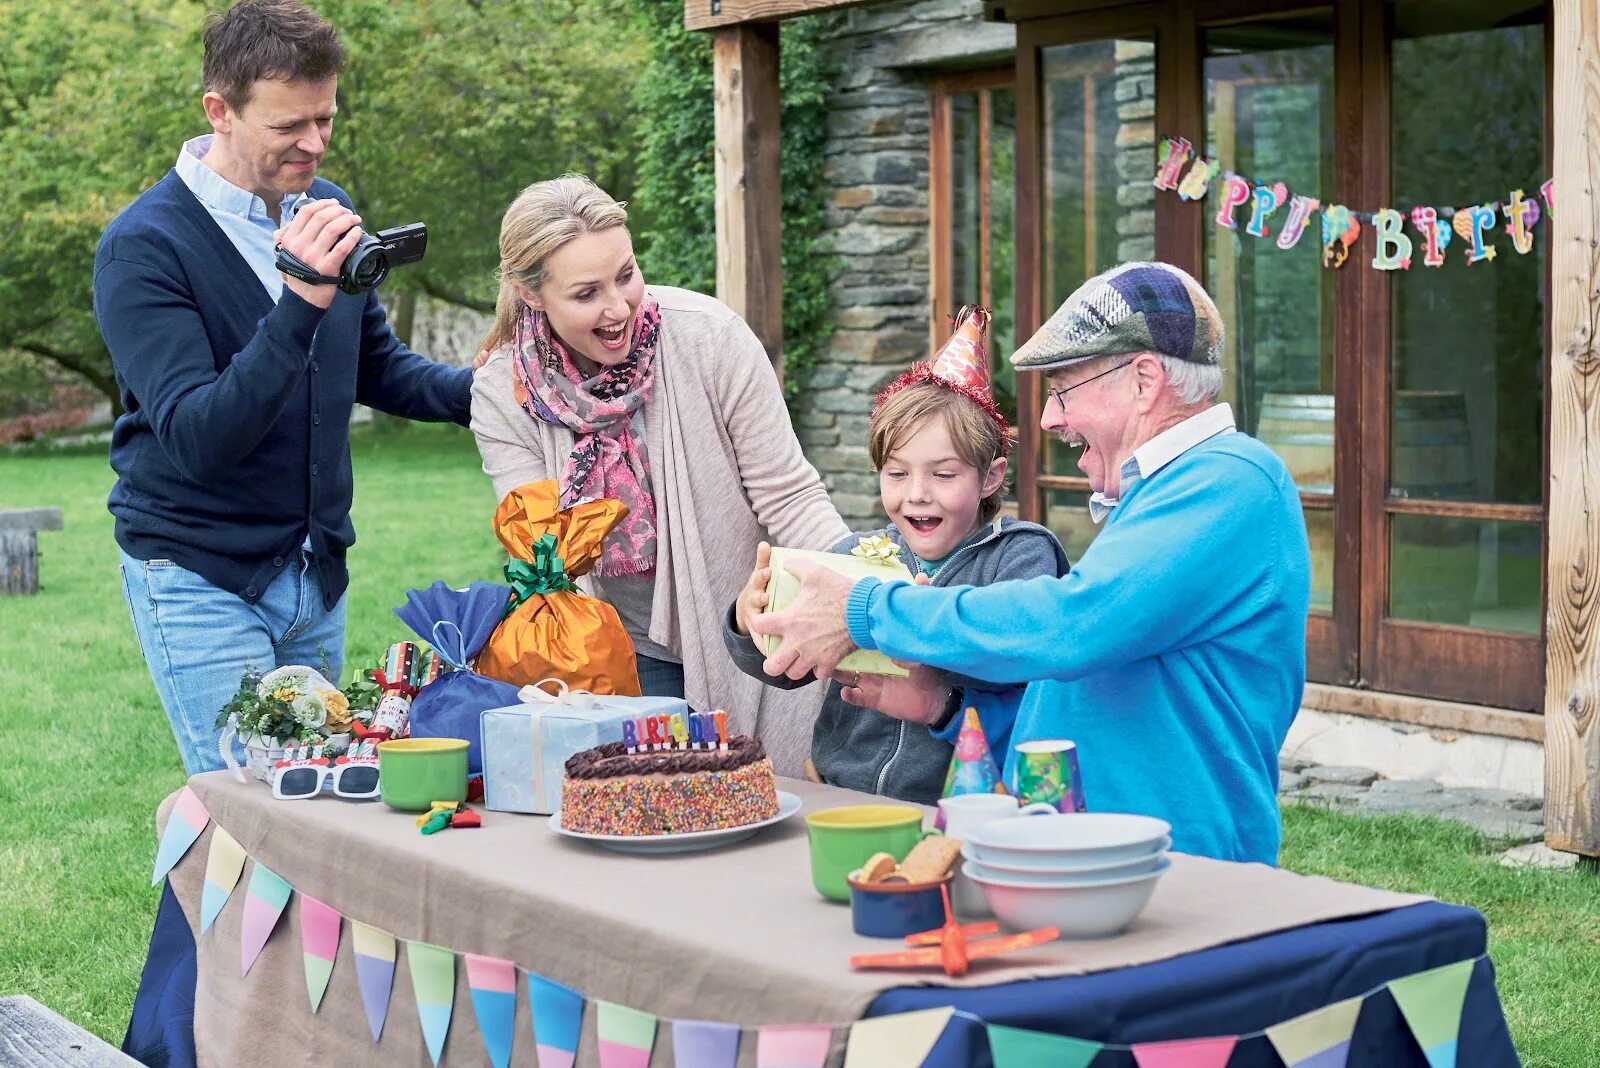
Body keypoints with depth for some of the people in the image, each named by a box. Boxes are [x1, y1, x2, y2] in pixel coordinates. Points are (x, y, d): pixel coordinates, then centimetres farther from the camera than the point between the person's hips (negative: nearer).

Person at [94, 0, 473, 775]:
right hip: (201, 577, -6)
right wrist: (300, 304, -35)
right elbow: (196, 438, -24)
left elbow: (378, 369, 15)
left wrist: (488, 388, -4)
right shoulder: (143, 246, -15)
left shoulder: (327, 212, 4)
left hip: (316, 575, 6)